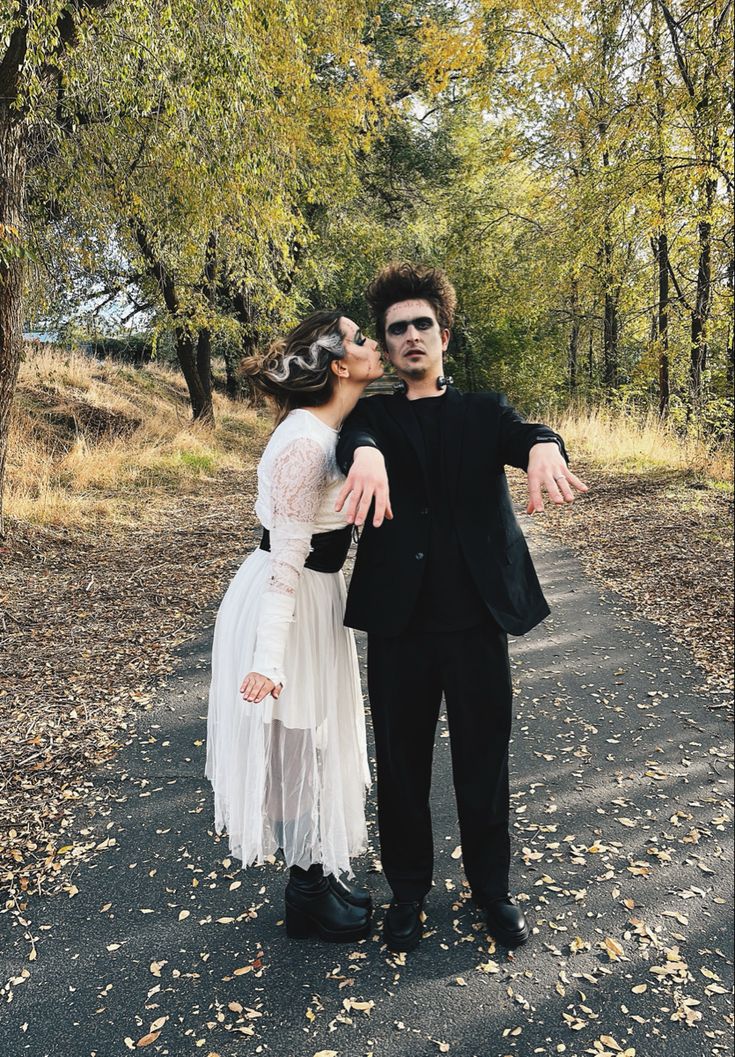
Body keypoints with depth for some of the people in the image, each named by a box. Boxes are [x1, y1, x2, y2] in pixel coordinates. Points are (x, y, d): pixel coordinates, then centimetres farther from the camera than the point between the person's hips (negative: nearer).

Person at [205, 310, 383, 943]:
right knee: (297, 743, 6)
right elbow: (287, 557, -26)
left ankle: (322, 875, 40)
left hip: (314, 597, 10)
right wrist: (268, 659, -25)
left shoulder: (333, 430, 5)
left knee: (318, 740, 20)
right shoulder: (306, 441, -24)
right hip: (284, 606, -10)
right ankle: (310, 896, 28)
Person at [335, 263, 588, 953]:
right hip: (399, 621, 0)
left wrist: (543, 447, -37)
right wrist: (366, 455, -41)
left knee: (484, 761, 12)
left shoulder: (483, 411, 10)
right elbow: (353, 439, -16)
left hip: (478, 617, 1)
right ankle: (408, 890, 33)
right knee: (401, 765, 11)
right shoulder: (372, 415, 8)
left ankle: (491, 886, 35)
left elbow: (522, 435, -12)